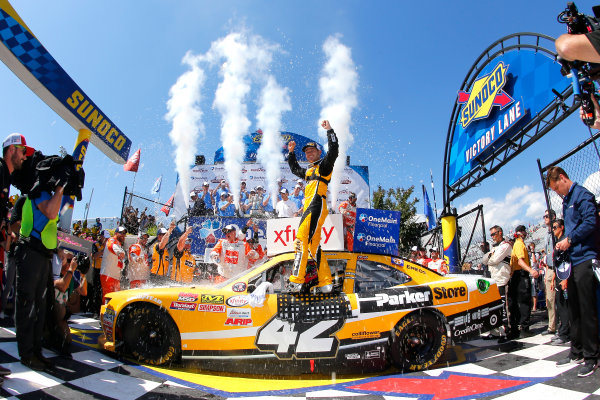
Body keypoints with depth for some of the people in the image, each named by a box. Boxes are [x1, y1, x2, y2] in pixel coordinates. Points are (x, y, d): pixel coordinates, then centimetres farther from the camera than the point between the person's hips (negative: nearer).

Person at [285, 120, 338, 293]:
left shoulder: (324, 165, 6)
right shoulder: (309, 170, 30)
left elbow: (333, 150, -12)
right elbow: (295, 169, 48)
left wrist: (329, 130, -9)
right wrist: (291, 152, 42)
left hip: (316, 207, -10)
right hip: (309, 208, 10)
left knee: (303, 238, -20)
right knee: (313, 246, 5)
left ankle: (296, 280, -26)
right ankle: (325, 283, 6)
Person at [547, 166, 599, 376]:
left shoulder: (582, 195, -7)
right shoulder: (566, 201, 20)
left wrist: (570, 240, -12)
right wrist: (563, 243, 9)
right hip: (572, 260, 9)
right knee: (574, 309, 14)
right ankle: (576, 351, 23)